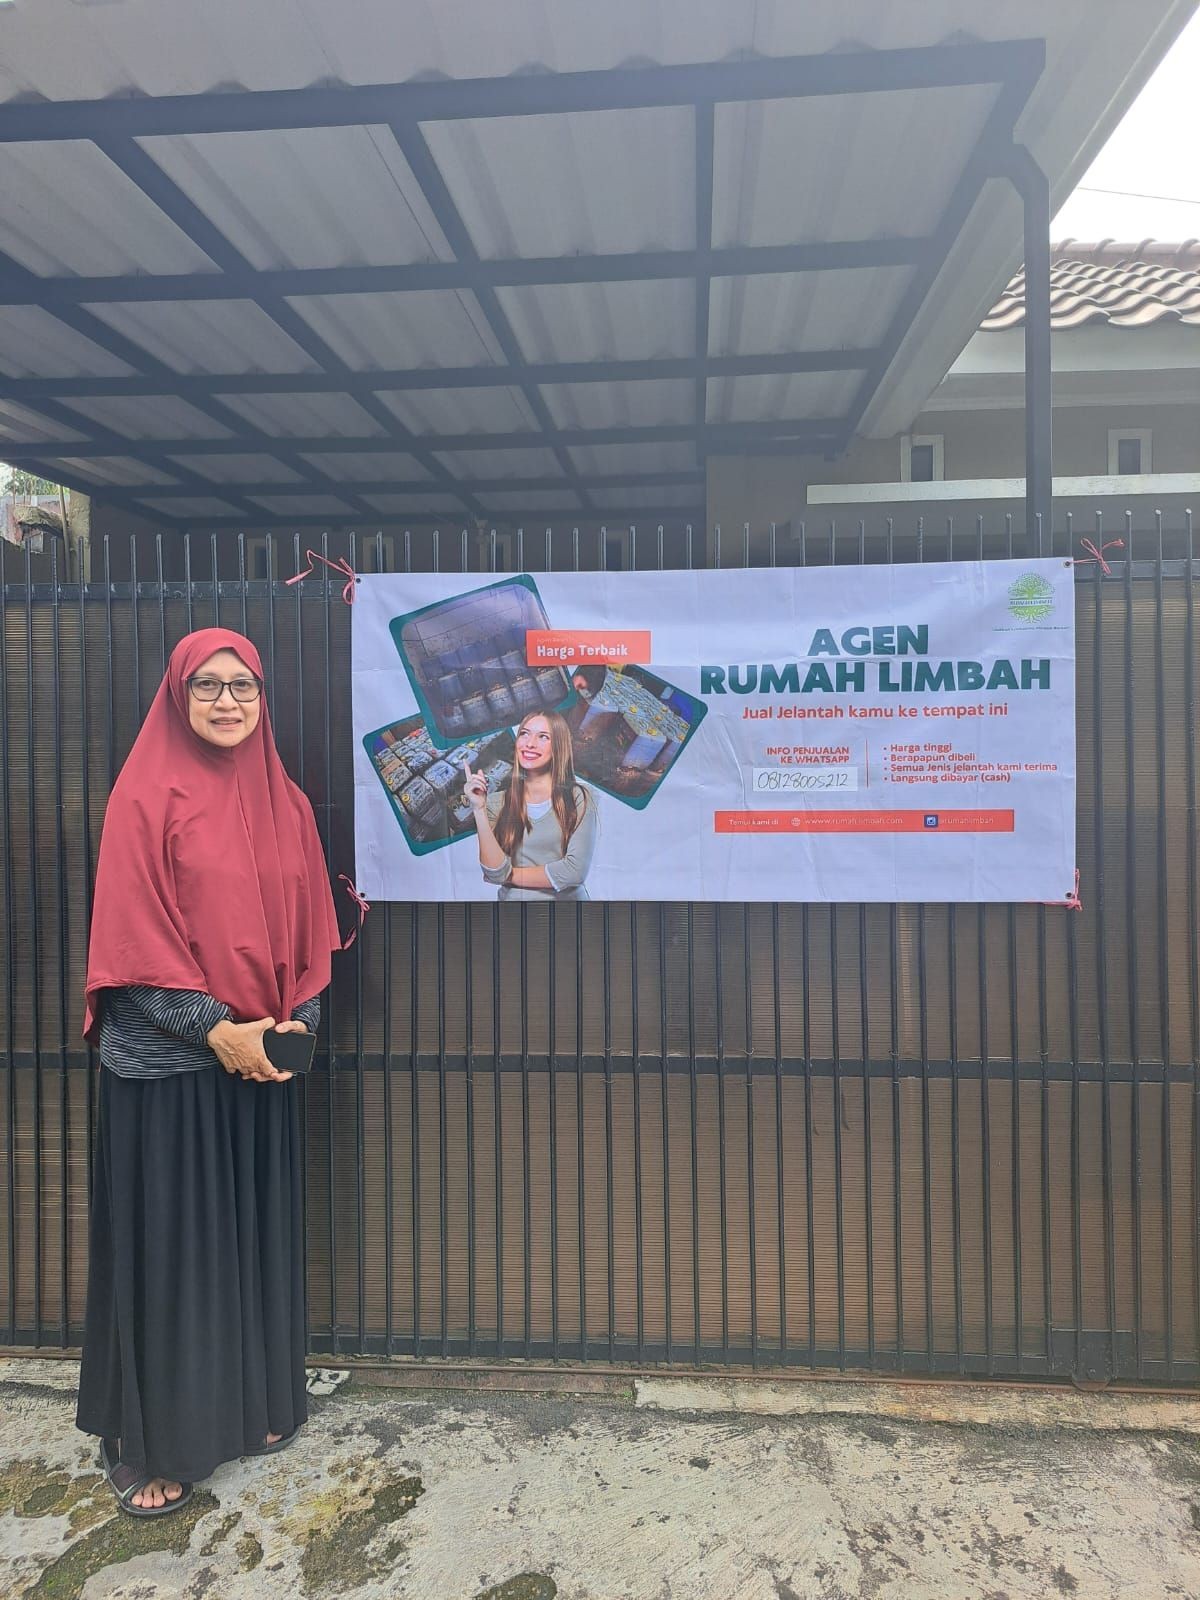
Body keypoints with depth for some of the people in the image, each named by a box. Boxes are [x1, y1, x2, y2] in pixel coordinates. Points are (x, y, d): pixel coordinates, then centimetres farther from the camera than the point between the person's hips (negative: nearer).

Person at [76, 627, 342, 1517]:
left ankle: (255, 1404, 34)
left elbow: (311, 925, 8)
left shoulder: (285, 801, 7)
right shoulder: (147, 796, -8)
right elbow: (130, 932, -12)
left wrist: (295, 1021, -4)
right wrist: (212, 1026, -15)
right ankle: (153, 1442, 23)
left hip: (264, 1055, 5)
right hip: (168, 1060, -5)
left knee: (258, 1231, 15)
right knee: (165, 1241, 6)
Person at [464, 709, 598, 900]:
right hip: (512, 898, 1)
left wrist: (511, 875, -3)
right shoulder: (497, 803, 4)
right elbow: (495, 873, -5)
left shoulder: (579, 798, -1)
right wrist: (479, 809, -10)